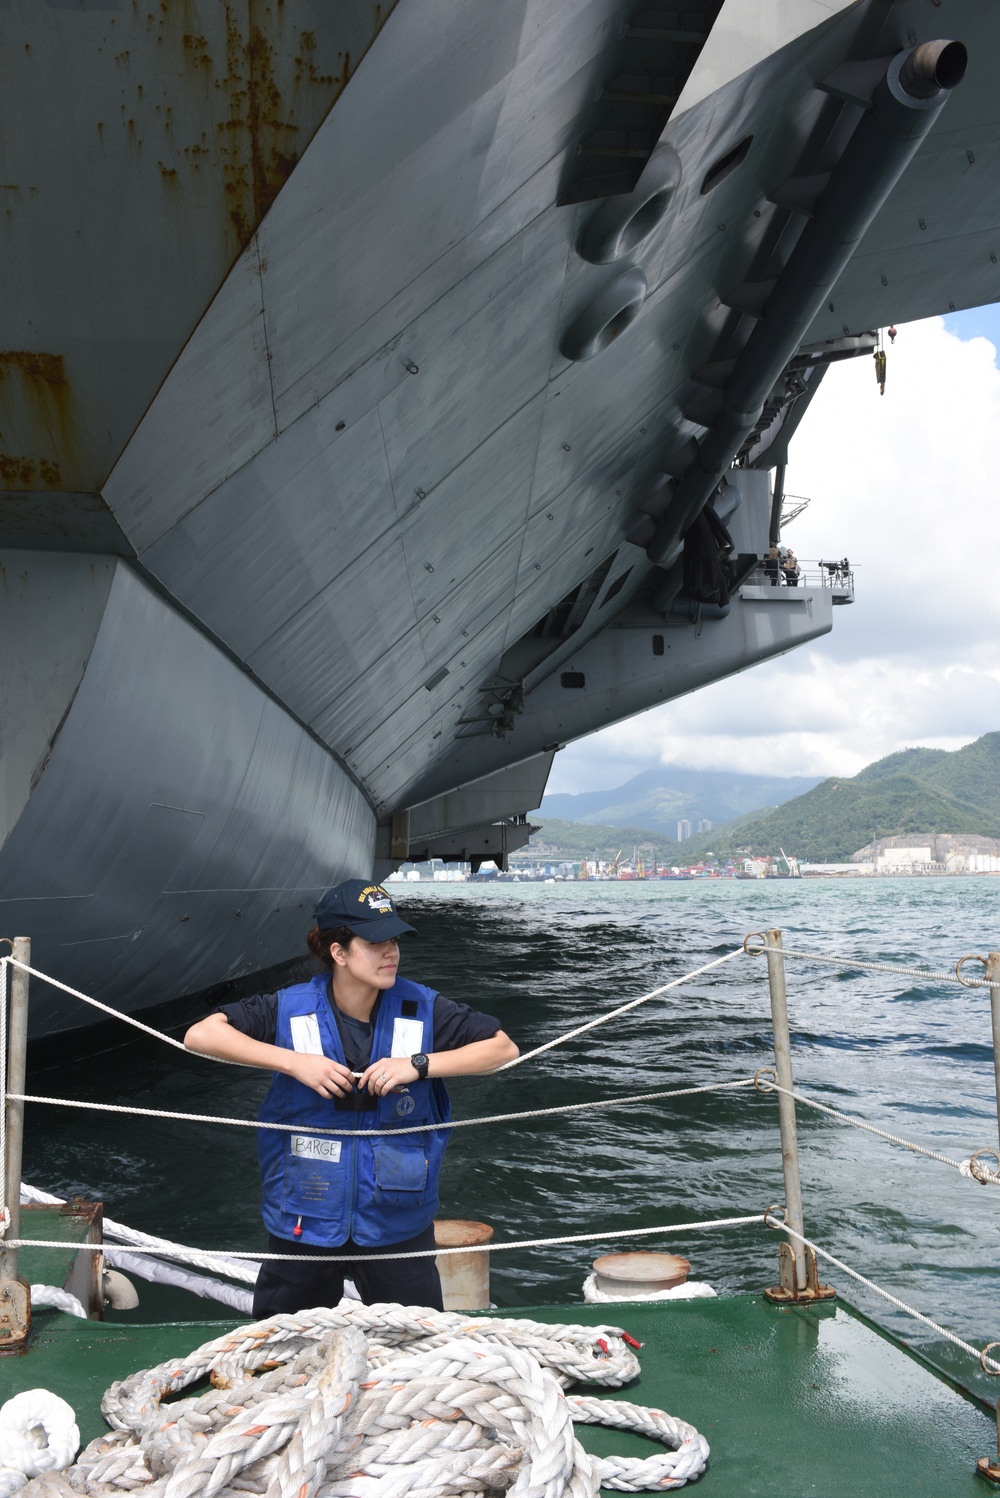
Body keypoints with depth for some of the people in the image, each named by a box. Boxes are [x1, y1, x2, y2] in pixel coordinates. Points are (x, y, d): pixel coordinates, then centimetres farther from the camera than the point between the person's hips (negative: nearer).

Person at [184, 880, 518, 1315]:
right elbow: (200, 1035, -16)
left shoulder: (421, 1009, -9)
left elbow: (504, 1047, -8)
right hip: (304, 1224, 0)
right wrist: (294, 1062, -24)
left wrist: (419, 1064, -21)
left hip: (397, 1225, 1)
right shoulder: (290, 1010, -11)